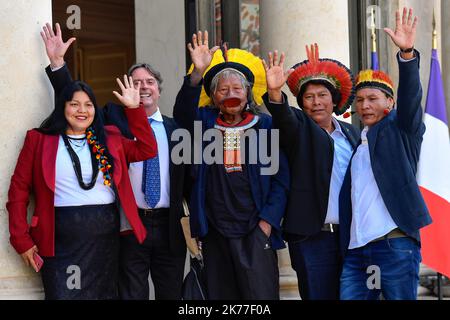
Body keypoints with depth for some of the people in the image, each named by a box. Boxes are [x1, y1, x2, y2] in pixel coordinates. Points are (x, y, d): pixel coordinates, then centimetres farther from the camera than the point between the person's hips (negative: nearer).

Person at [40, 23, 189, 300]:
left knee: (172, 295, 11)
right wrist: (57, 63, -13)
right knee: (131, 295, 4)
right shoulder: (115, 119, 4)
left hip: (170, 225, 2)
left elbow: (188, 178, 11)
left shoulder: (176, 128, 8)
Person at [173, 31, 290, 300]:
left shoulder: (265, 126, 5)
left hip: (256, 231, -2)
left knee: (261, 293, -9)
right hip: (215, 232, 2)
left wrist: (268, 220, -7)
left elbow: (281, 177, 3)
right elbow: (183, 112, -13)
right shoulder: (206, 123, 9)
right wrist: (198, 73, -27)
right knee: (221, 295, 7)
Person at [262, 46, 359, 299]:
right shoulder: (300, 127, 4)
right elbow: (283, 118, -19)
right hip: (312, 236, -4)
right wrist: (275, 92, -40)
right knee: (318, 294, -5)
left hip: (350, 235, 4)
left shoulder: (351, 133, 16)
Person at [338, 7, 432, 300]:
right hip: (356, 248, 5)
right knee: (349, 296, -4)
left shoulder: (400, 129, 8)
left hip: (395, 244, -5)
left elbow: (411, 96, -9)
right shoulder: (356, 141, 21)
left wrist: (407, 53, -25)